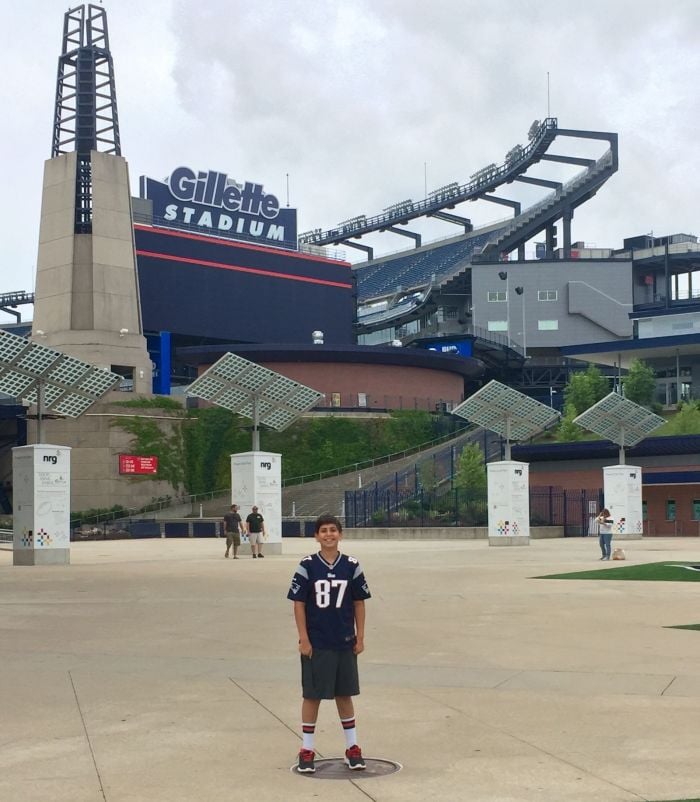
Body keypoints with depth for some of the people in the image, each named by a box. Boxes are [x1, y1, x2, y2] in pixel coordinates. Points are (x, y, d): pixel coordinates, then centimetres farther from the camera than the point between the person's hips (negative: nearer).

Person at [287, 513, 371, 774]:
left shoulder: (351, 566, -1)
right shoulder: (307, 566, -6)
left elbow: (359, 603, 5)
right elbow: (299, 604, -5)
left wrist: (360, 637, 3)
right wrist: (303, 639, -9)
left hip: (344, 643, 2)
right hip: (315, 643, -2)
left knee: (344, 694, 12)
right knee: (312, 696, 5)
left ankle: (352, 748, 23)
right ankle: (306, 751, 15)